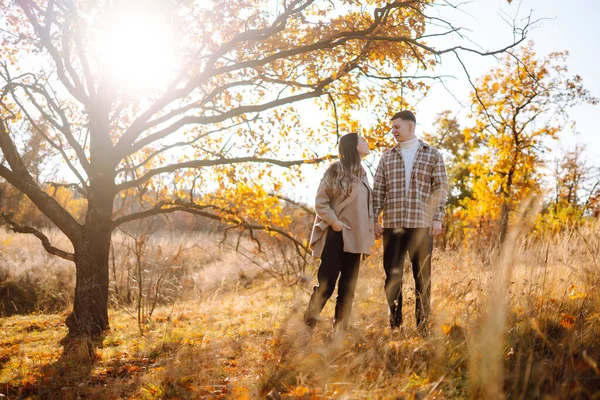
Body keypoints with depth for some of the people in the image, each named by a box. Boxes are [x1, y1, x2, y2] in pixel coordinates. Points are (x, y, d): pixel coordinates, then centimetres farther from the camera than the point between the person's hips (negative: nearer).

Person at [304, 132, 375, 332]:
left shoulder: (361, 173, 16)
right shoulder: (336, 170, -6)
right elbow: (320, 201, -9)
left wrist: (370, 230, 11)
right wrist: (333, 221, -20)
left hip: (354, 237, 7)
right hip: (336, 235, -7)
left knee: (348, 287, 7)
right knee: (326, 283, -6)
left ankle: (340, 329, 15)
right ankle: (308, 325, 5)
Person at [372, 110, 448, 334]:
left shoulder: (432, 155, 6)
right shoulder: (387, 157, 12)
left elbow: (441, 188, 2)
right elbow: (378, 190, 9)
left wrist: (438, 219, -7)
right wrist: (374, 220, 1)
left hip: (421, 225, -2)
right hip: (392, 225, 2)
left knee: (423, 277, 4)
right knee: (392, 276, 3)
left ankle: (422, 326, 13)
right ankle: (395, 325, 13)